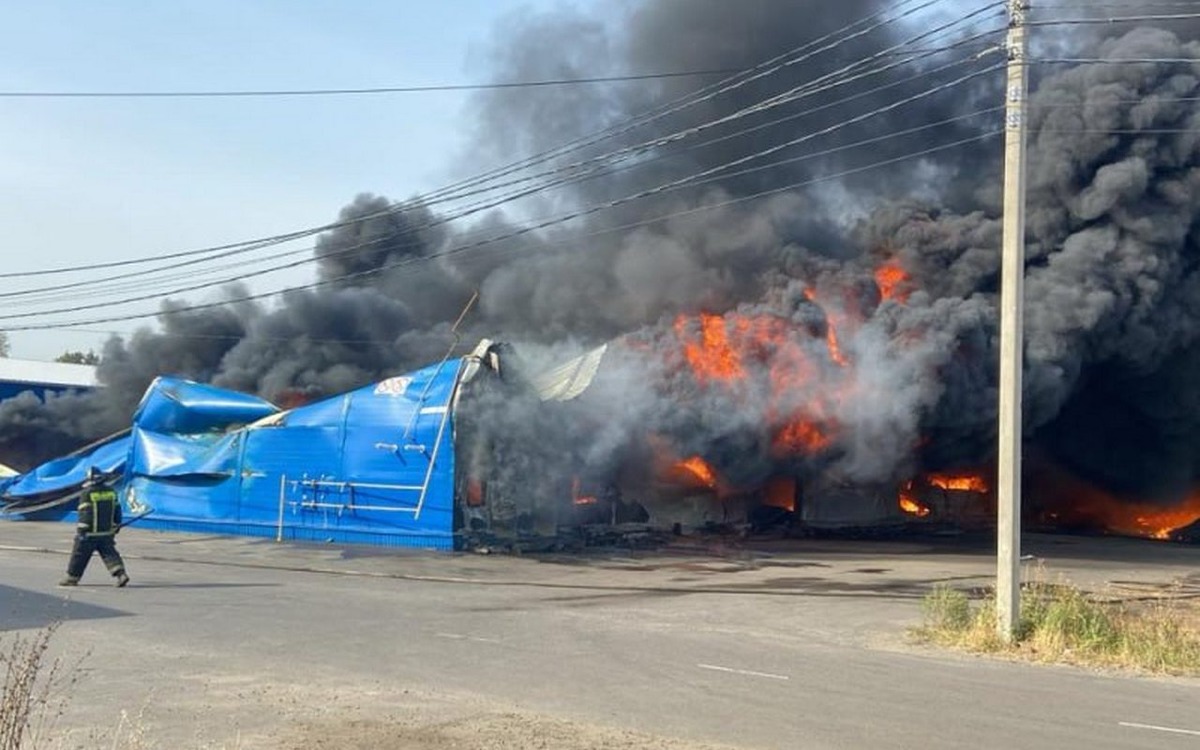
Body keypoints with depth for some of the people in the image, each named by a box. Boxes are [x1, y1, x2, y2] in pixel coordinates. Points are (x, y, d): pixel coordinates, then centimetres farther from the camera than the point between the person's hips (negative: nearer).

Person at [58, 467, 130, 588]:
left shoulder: (87, 494, -12)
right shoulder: (111, 492, 6)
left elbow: (84, 514, -15)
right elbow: (117, 510, 13)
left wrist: (81, 531, -12)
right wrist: (117, 526, 23)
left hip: (90, 533, -5)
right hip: (107, 532, 5)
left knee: (80, 555, 8)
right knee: (109, 554, 7)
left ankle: (72, 577, 18)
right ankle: (120, 574, -10)